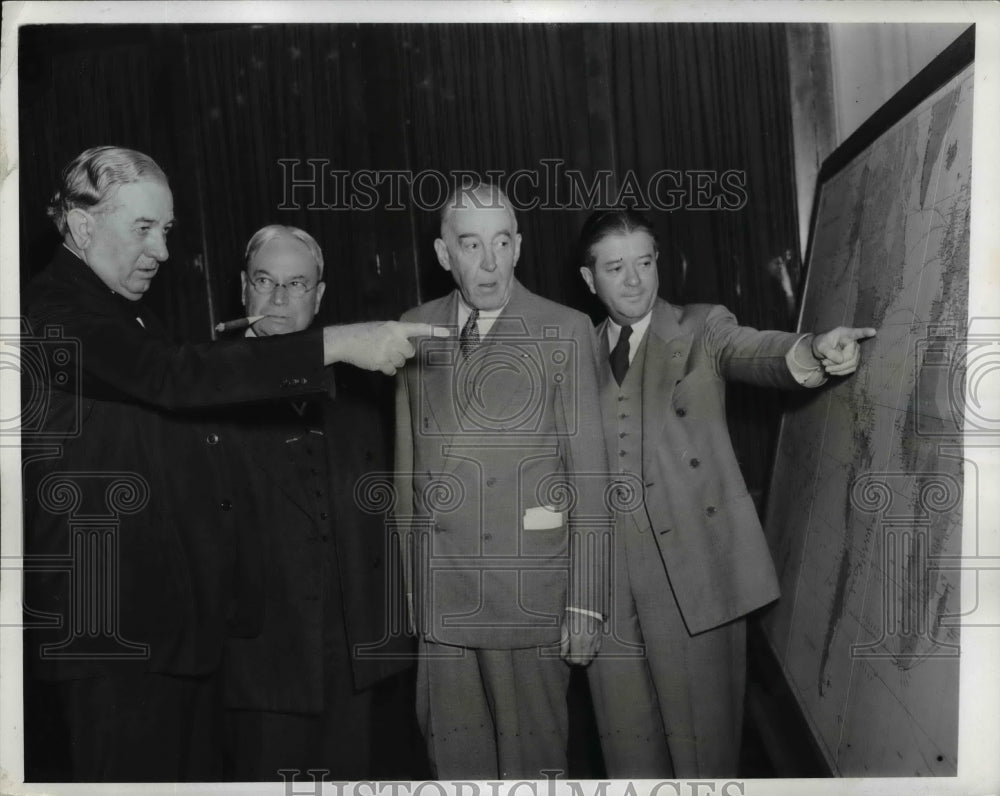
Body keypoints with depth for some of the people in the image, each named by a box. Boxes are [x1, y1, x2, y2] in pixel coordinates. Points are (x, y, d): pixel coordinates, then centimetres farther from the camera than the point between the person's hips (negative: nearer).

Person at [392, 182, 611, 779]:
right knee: (454, 752, 14)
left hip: (531, 588, -3)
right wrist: (407, 572, 7)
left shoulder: (565, 331, -5)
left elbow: (588, 470, -6)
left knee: (533, 752, 10)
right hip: (440, 590, 3)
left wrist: (586, 602, -7)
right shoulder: (416, 330, 5)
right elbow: (408, 461, 8)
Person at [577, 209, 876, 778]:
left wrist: (813, 351, -39)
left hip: (694, 566, -2)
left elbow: (759, 355, -17)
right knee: (627, 740, 12)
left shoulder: (703, 330, 3)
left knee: (701, 735, 4)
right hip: (607, 576, 3)